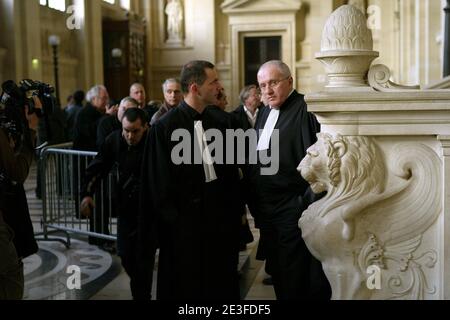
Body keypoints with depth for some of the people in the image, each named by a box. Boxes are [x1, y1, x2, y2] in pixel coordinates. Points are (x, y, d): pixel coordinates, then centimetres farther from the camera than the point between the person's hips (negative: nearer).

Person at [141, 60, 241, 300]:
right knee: (187, 287, 10)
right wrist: (172, 222, -11)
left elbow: (231, 170, 10)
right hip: (185, 220, -5)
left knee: (222, 284, 16)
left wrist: (235, 208, 4)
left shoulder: (218, 122, 5)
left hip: (221, 217, 5)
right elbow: (159, 181, -11)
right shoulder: (165, 127, -12)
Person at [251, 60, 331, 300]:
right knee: (276, 270, 18)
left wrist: (309, 205, -21)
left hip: (293, 206, -8)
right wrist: (256, 202, 17)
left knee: (295, 279, 0)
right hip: (266, 206, 8)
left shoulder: (305, 111, -14)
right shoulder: (265, 112, 13)